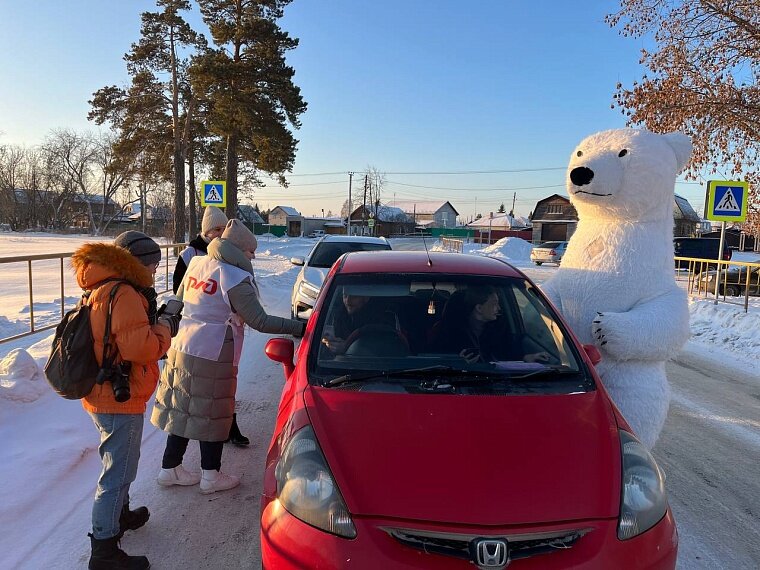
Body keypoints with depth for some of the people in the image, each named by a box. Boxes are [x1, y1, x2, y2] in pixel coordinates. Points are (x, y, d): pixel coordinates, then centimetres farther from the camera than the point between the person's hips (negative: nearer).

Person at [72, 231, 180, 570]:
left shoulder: (102, 290, 11)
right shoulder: (124, 294, -22)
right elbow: (138, 346, -30)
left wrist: (154, 321, 3)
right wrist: (164, 329, -13)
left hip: (102, 396, 10)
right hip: (119, 401, -10)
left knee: (119, 465, 28)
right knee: (117, 474, 1)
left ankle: (120, 514, 47)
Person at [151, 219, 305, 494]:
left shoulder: (196, 263, 8)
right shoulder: (235, 278, -15)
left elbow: (179, 300, 18)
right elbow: (260, 321, -19)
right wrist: (299, 327, -16)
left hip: (181, 348, 7)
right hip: (212, 357, -7)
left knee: (183, 410, 16)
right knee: (212, 414, 5)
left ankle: (170, 469, 26)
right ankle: (211, 476, 16)